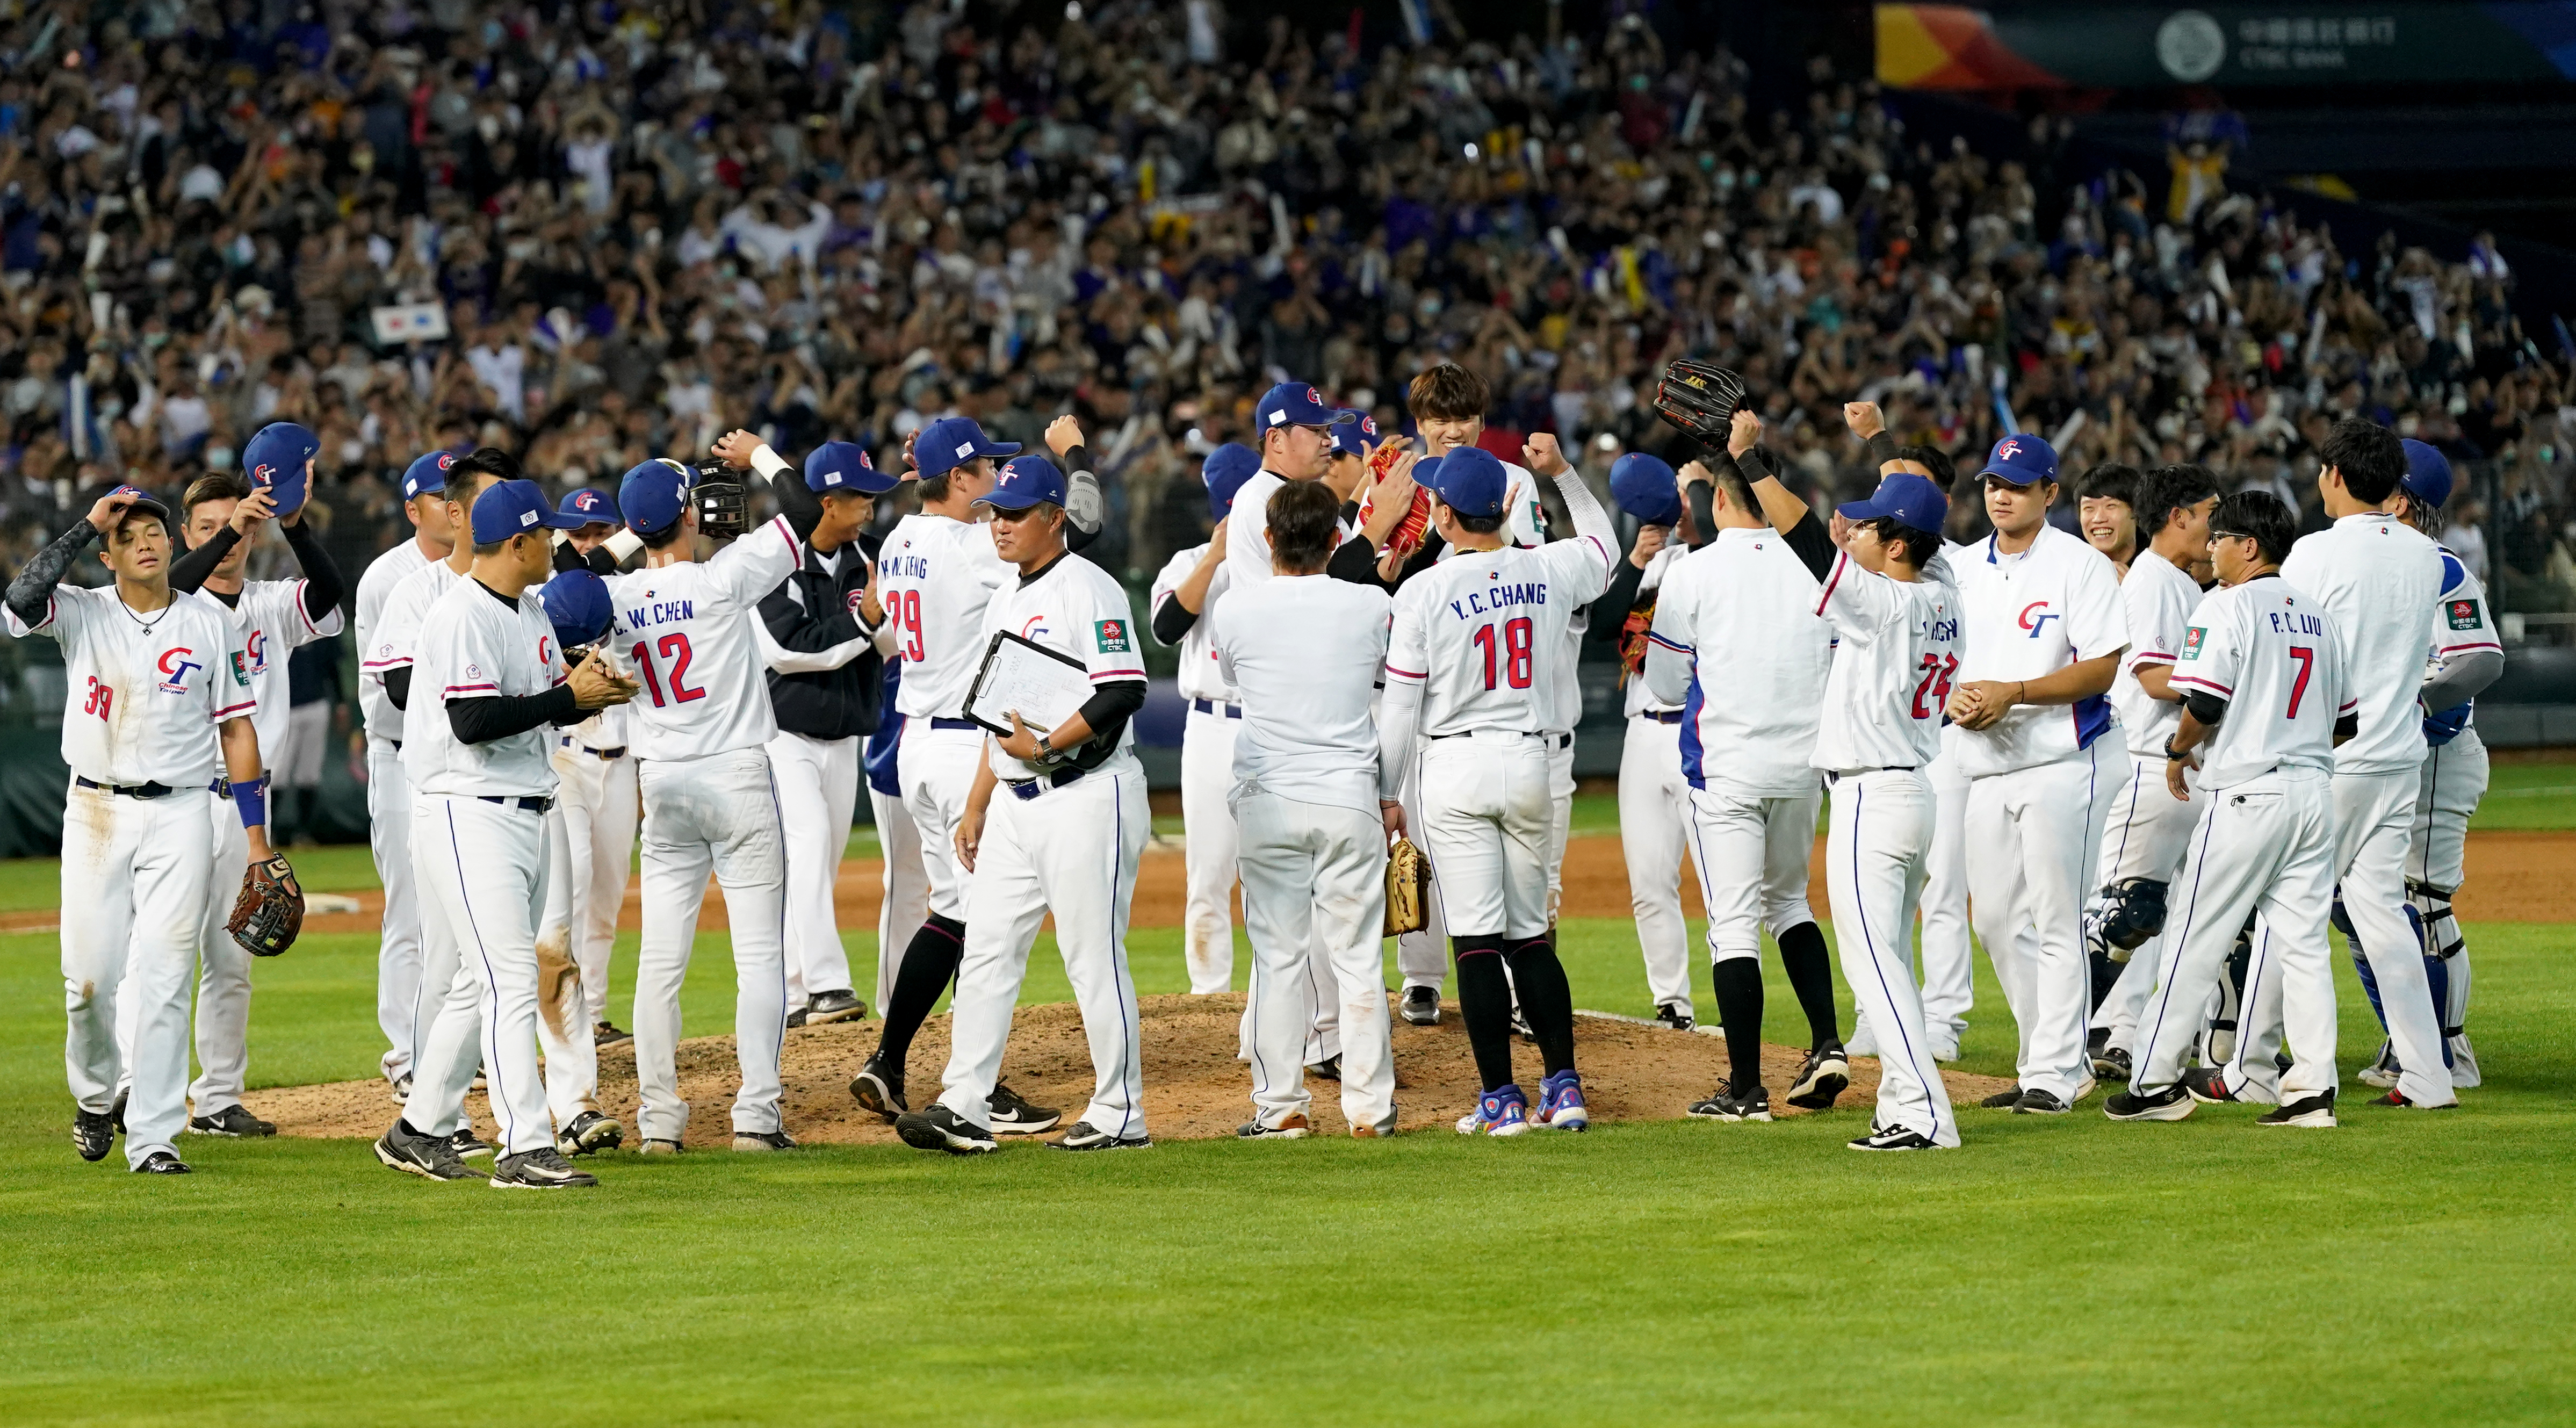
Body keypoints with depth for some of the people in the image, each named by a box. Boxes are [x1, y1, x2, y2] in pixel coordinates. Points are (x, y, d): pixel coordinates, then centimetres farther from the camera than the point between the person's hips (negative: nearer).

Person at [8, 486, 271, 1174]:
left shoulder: (209, 624, 4)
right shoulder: (83, 613, 2)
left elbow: (237, 728, 6)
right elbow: (22, 597, -21)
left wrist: (256, 837, 1)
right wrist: (87, 525, -19)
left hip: (180, 814, 0)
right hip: (96, 809, 0)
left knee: (162, 978, -7)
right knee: (90, 974, 1)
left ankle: (153, 1137, -6)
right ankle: (95, 1094, 29)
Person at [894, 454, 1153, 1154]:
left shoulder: (1087, 590, -11)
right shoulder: (1006, 602, 17)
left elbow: (1123, 693, -22)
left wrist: (1047, 746, -23)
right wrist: (976, 807, 20)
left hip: (1086, 799, -9)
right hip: (1015, 804, 9)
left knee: (1094, 957, -4)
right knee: (986, 951, 3)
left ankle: (1121, 1113, 4)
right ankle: (963, 1107, 3)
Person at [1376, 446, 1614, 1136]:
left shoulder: (1423, 593, -10)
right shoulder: (1548, 571, 1)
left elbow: (1400, 710, -7)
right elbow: (1603, 545, 26)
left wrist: (1387, 795, 1)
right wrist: (1564, 474, 26)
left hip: (1455, 768, -4)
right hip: (1528, 764, 4)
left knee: (1476, 938, -2)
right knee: (1530, 935, 13)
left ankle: (1502, 1099, -3)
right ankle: (1564, 1086, 7)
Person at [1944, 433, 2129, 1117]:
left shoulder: (2079, 566, -7)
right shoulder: (1966, 569, 13)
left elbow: (2102, 669, -14)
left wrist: (2013, 693, -21)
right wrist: (1955, 697, -4)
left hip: (2061, 760, -7)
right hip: (1987, 765, 7)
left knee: (2055, 919, -7)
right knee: (1995, 919, 8)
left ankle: (2055, 1074, -5)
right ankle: (2049, 1055, 20)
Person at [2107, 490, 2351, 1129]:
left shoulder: (2227, 607, -9)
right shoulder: (2316, 613, 14)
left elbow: (2206, 703, -17)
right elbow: (2344, 719, 16)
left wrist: (2179, 750, 1)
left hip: (2246, 795, -7)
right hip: (2314, 790, 7)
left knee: (2197, 940, 0)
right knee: (2303, 940, 7)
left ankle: (2155, 1082, 4)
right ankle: (2312, 1087, 1)